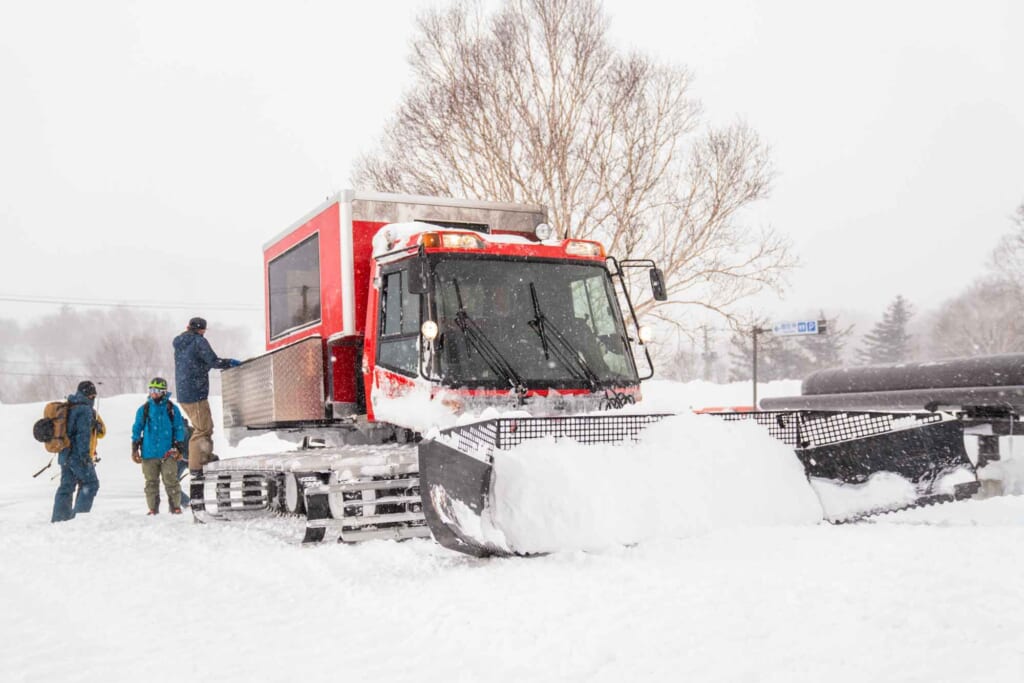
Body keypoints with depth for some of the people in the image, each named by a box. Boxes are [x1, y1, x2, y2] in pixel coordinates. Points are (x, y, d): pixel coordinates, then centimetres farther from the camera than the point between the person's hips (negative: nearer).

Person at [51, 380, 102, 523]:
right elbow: (83, 434, -19)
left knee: (66, 486, 12)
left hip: (65, 454, 9)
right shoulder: (85, 409, -13)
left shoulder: (68, 408, 16)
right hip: (77, 455, -9)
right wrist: (85, 455, -20)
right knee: (91, 484, -2)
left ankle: (59, 517, 13)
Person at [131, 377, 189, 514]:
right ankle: (153, 509, 14)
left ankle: (175, 507, 4)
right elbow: (137, 429, 11)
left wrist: (179, 448, -1)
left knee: (171, 481, -4)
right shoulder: (144, 409, 8)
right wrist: (135, 449, 6)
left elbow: (179, 429, 5)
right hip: (149, 453, 2)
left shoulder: (172, 409, 4)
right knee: (151, 482, 7)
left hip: (168, 453, -2)